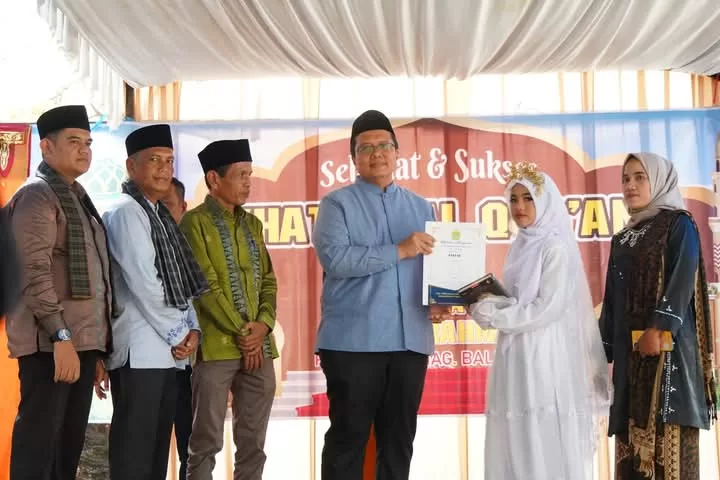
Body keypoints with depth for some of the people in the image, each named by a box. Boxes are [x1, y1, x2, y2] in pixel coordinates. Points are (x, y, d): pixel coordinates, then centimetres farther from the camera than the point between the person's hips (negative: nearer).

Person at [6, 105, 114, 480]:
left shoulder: (78, 198, 20)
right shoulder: (36, 195, -6)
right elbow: (34, 271, -17)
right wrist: (60, 336, -23)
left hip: (82, 341, 9)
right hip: (49, 343, -9)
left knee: (69, 446, 11)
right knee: (38, 445, -6)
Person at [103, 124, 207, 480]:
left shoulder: (162, 215, 17)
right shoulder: (126, 212, -8)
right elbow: (142, 282, -16)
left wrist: (191, 328, 0)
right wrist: (177, 334, -11)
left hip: (167, 349, 8)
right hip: (140, 349, -8)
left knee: (158, 442, 11)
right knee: (134, 444, -6)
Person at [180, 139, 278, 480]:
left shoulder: (252, 223, 15)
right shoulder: (195, 222, -4)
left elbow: (268, 280, 13)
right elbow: (205, 286, -10)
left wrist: (263, 324, -5)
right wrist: (241, 334, -11)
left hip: (259, 347, 6)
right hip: (216, 348, -6)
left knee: (253, 443, 9)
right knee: (207, 442, 1)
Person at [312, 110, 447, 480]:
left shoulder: (420, 207, 15)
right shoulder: (337, 203, 0)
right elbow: (335, 257, -16)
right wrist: (399, 251, -17)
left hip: (410, 340, 5)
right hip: (353, 341, -4)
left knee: (399, 437, 12)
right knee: (348, 437, 2)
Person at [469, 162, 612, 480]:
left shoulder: (556, 248, -8)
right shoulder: (520, 247, 15)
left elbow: (547, 309, -16)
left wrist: (491, 315, -14)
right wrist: (483, 303, -3)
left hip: (545, 357, -7)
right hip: (516, 356, 7)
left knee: (547, 445, -2)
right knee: (516, 444, 8)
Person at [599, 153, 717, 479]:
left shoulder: (679, 224, 1)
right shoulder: (622, 239, 19)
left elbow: (682, 279, -12)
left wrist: (660, 329, -23)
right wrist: (604, 348, 11)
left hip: (667, 343, -6)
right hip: (629, 349, 7)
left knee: (669, 435, -9)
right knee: (633, 432, 4)